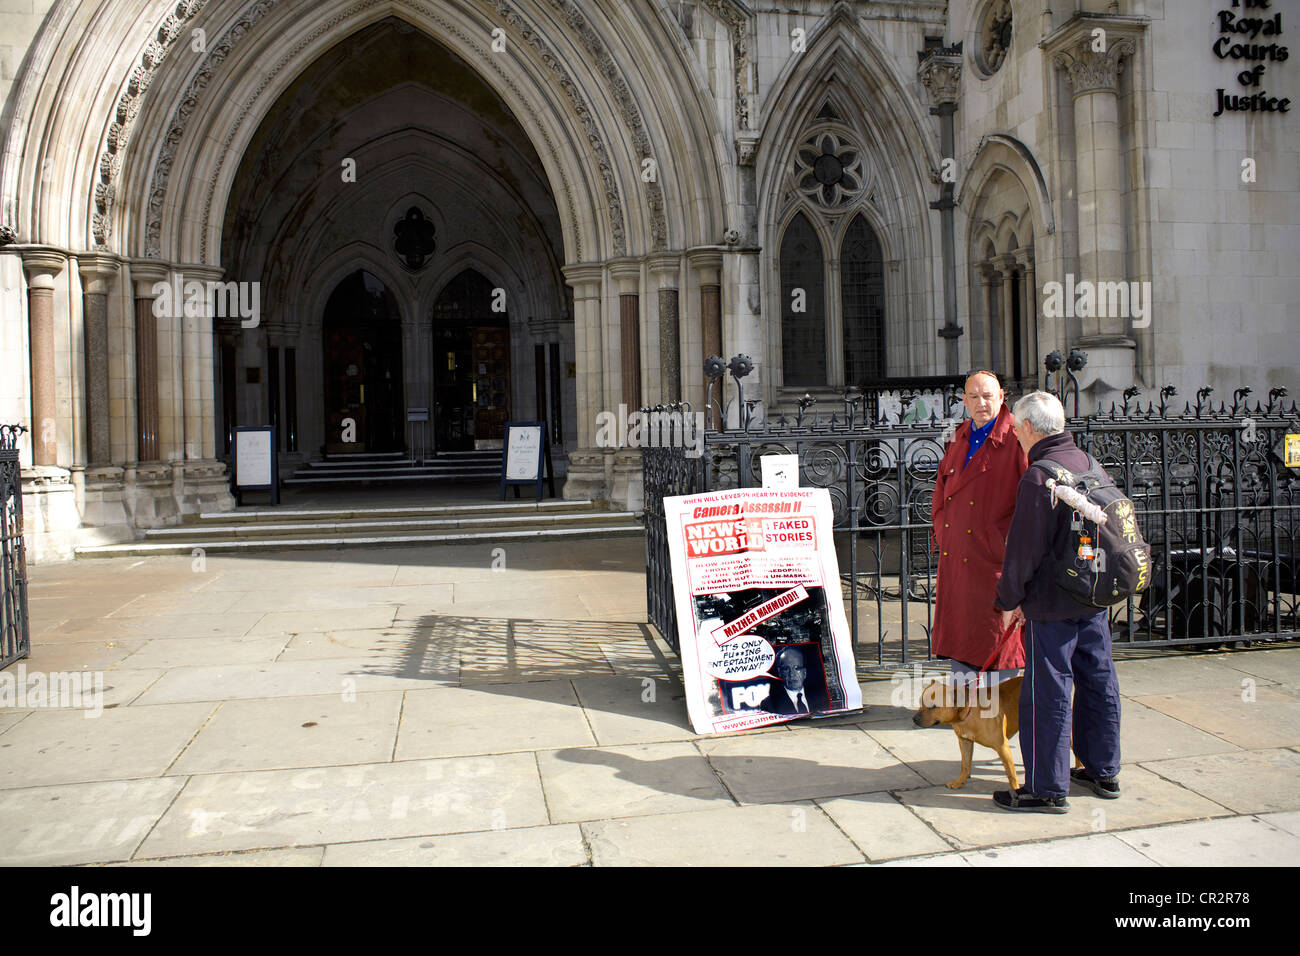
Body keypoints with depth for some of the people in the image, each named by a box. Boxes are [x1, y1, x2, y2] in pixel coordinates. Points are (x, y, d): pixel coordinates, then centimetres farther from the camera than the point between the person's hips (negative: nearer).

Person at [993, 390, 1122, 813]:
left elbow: (1024, 549, -19)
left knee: (1047, 694, 0)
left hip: (1053, 604, -9)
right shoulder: (1090, 465, 7)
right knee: (1098, 683, 17)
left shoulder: (1039, 477, -19)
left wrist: (1009, 599, -7)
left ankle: (1047, 789, 8)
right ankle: (1103, 772, 31)